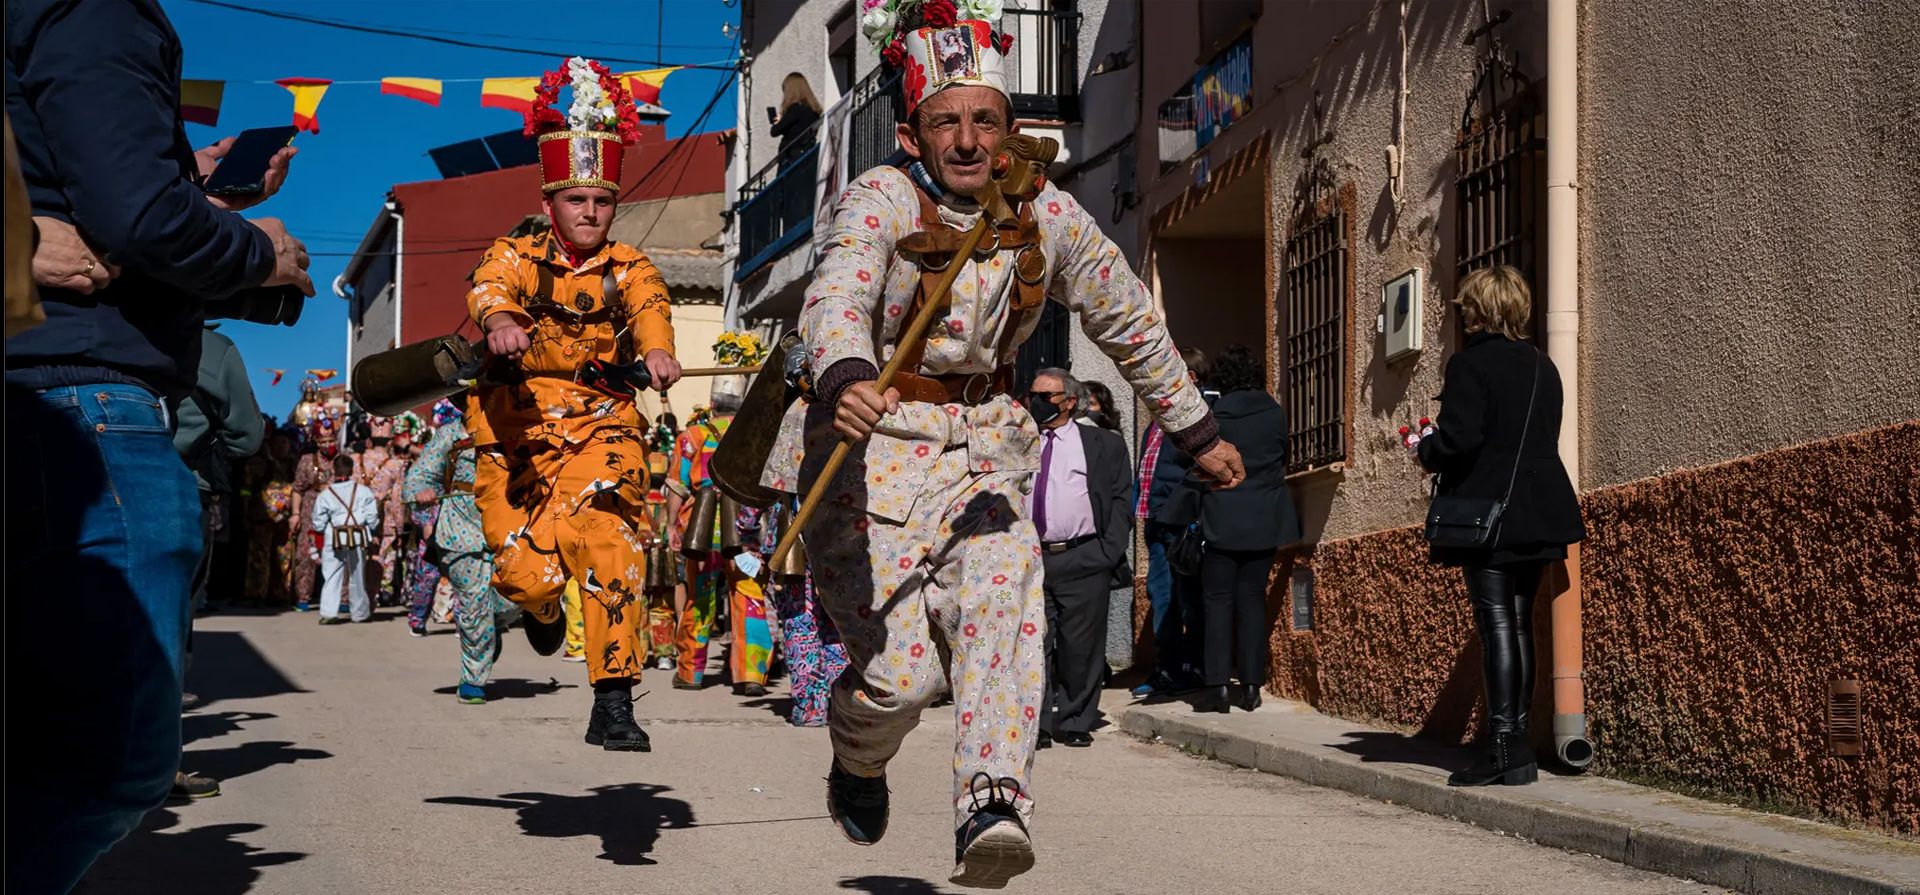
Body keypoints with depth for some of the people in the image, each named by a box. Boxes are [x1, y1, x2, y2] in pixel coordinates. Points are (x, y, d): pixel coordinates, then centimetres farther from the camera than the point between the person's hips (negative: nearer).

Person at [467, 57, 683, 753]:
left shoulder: (627, 269, 5)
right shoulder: (517, 256, 5)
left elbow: (649, 306, -18)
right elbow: (490, 287, -19)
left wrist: (656, 349, -43)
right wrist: (500, 319, -44)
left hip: (601, 426, 0)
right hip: (515, 432, 0)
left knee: (609, 542, -20)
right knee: (525, 573, -5)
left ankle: (613, 705, -17)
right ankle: (543, 610, 35)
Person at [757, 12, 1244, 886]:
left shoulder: (1048, 215, 3)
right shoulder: (882, 200, -12)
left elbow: (1128, 320, 17)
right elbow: (834, 301, -31)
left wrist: (1196, 428, 23)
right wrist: (846, 378, -53)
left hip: (983, 452, 4)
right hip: (872, 450, -4)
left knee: (1005, 607, -24)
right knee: (899, 671, -10)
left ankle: (991, 811, -33)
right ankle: (856, 765, 25)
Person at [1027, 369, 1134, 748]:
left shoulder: (1104, 444, 7)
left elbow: (1121, 500, 3)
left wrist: (1110, 554, -6)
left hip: (1083, 560, -2)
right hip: (1029, 559, 2)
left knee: (1081, 646, 1)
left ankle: (1075, 723, 12)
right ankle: (1038, 721, 6)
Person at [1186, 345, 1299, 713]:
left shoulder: (1212, 417, -11)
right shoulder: (1276, 414, 0)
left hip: (1223, 521, -4)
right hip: (1265, 521, 4)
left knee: (1218, 601, 2)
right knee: (1252, 600, 9)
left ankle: (1217, 685, -4)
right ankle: (1250, 686, 7)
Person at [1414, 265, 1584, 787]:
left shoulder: (1470, 363, -11)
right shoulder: (1542, 367, 12)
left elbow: (1459, 437, -20)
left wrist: (1426, 452, 2)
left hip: (1486, 511, -7)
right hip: (1537, 512, 7)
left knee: (1496, 624, -6)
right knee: (1520, 623, 11)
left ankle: (1505, 749, -9)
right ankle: (1516, 745, 12)